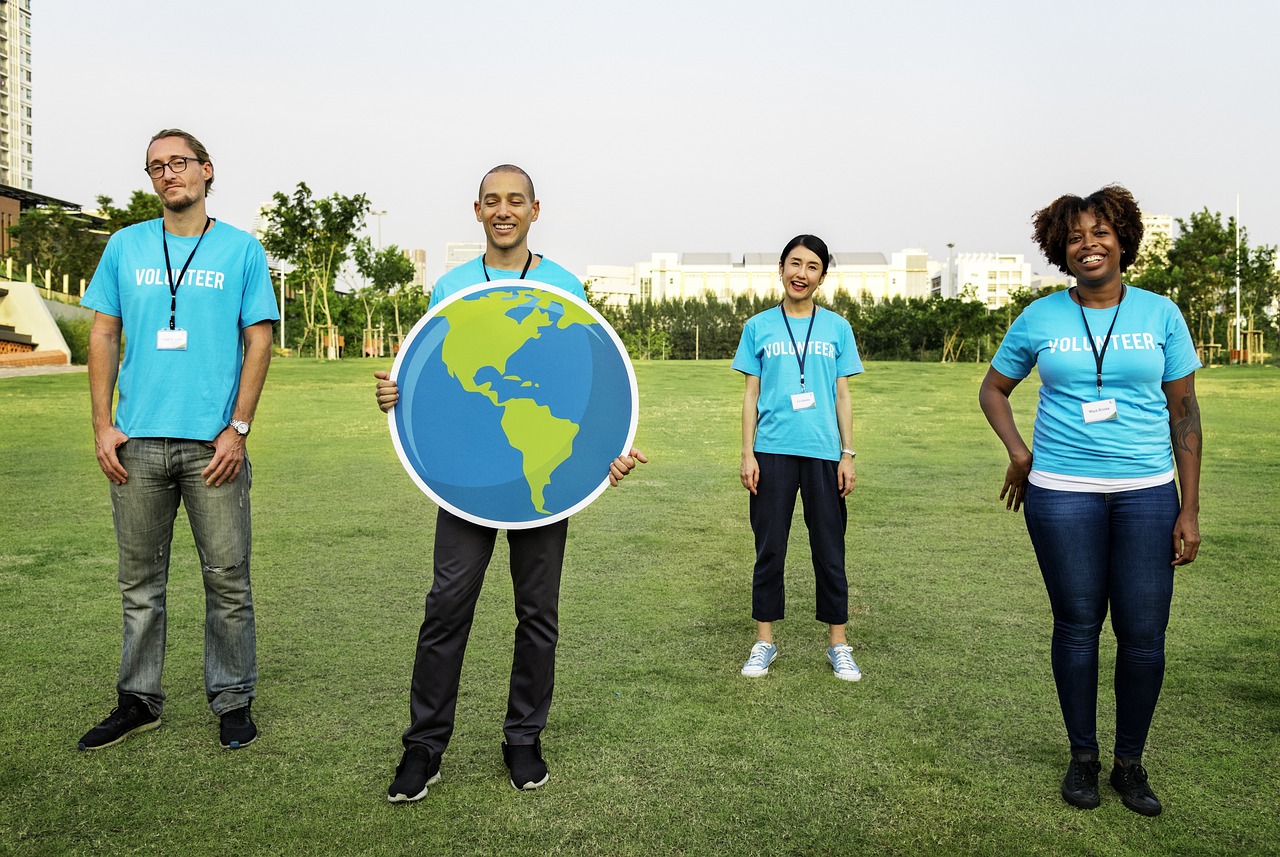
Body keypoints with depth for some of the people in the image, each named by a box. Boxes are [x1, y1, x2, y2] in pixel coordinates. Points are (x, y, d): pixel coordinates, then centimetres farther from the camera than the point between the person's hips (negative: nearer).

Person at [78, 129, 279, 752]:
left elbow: (258, 341, 1)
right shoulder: (126, 246, 11)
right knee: (141, 582, 11)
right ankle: (138, 701, 25)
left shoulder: (242, 250, 5)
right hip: (137, 442, 3)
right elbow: (103, 337, 11)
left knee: (227, 579, 3)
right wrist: (103, 425, 1)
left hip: (212, 443, -2)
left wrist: (238, 428, -7)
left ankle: (232, 702, 16)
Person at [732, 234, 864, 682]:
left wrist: (847, 454, 3)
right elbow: (751, 394, 7)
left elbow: (843, 395, 9)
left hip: (824, 452, 0)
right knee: (769, 548, 6)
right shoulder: (759, 326, 6)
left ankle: (837, 642, 18)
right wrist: (747, 453, 0)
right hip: (772, 452, 0)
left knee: (829, 550, 5)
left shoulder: (837, 327, 8)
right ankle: (765, 640, 18)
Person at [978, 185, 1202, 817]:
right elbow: (993, 389, 14)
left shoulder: (1160, 314, 3)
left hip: (1147, 492, 1)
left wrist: (1189, 510, 0)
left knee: (1144, 633, 2)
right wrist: (1017, 451, -3)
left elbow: (1184, 412, 4)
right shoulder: (1039, 319, 2)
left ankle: (1130, 762, 21)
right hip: (1062, 492, 0)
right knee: (1076, 625, 7)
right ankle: (1082, 756, 24)